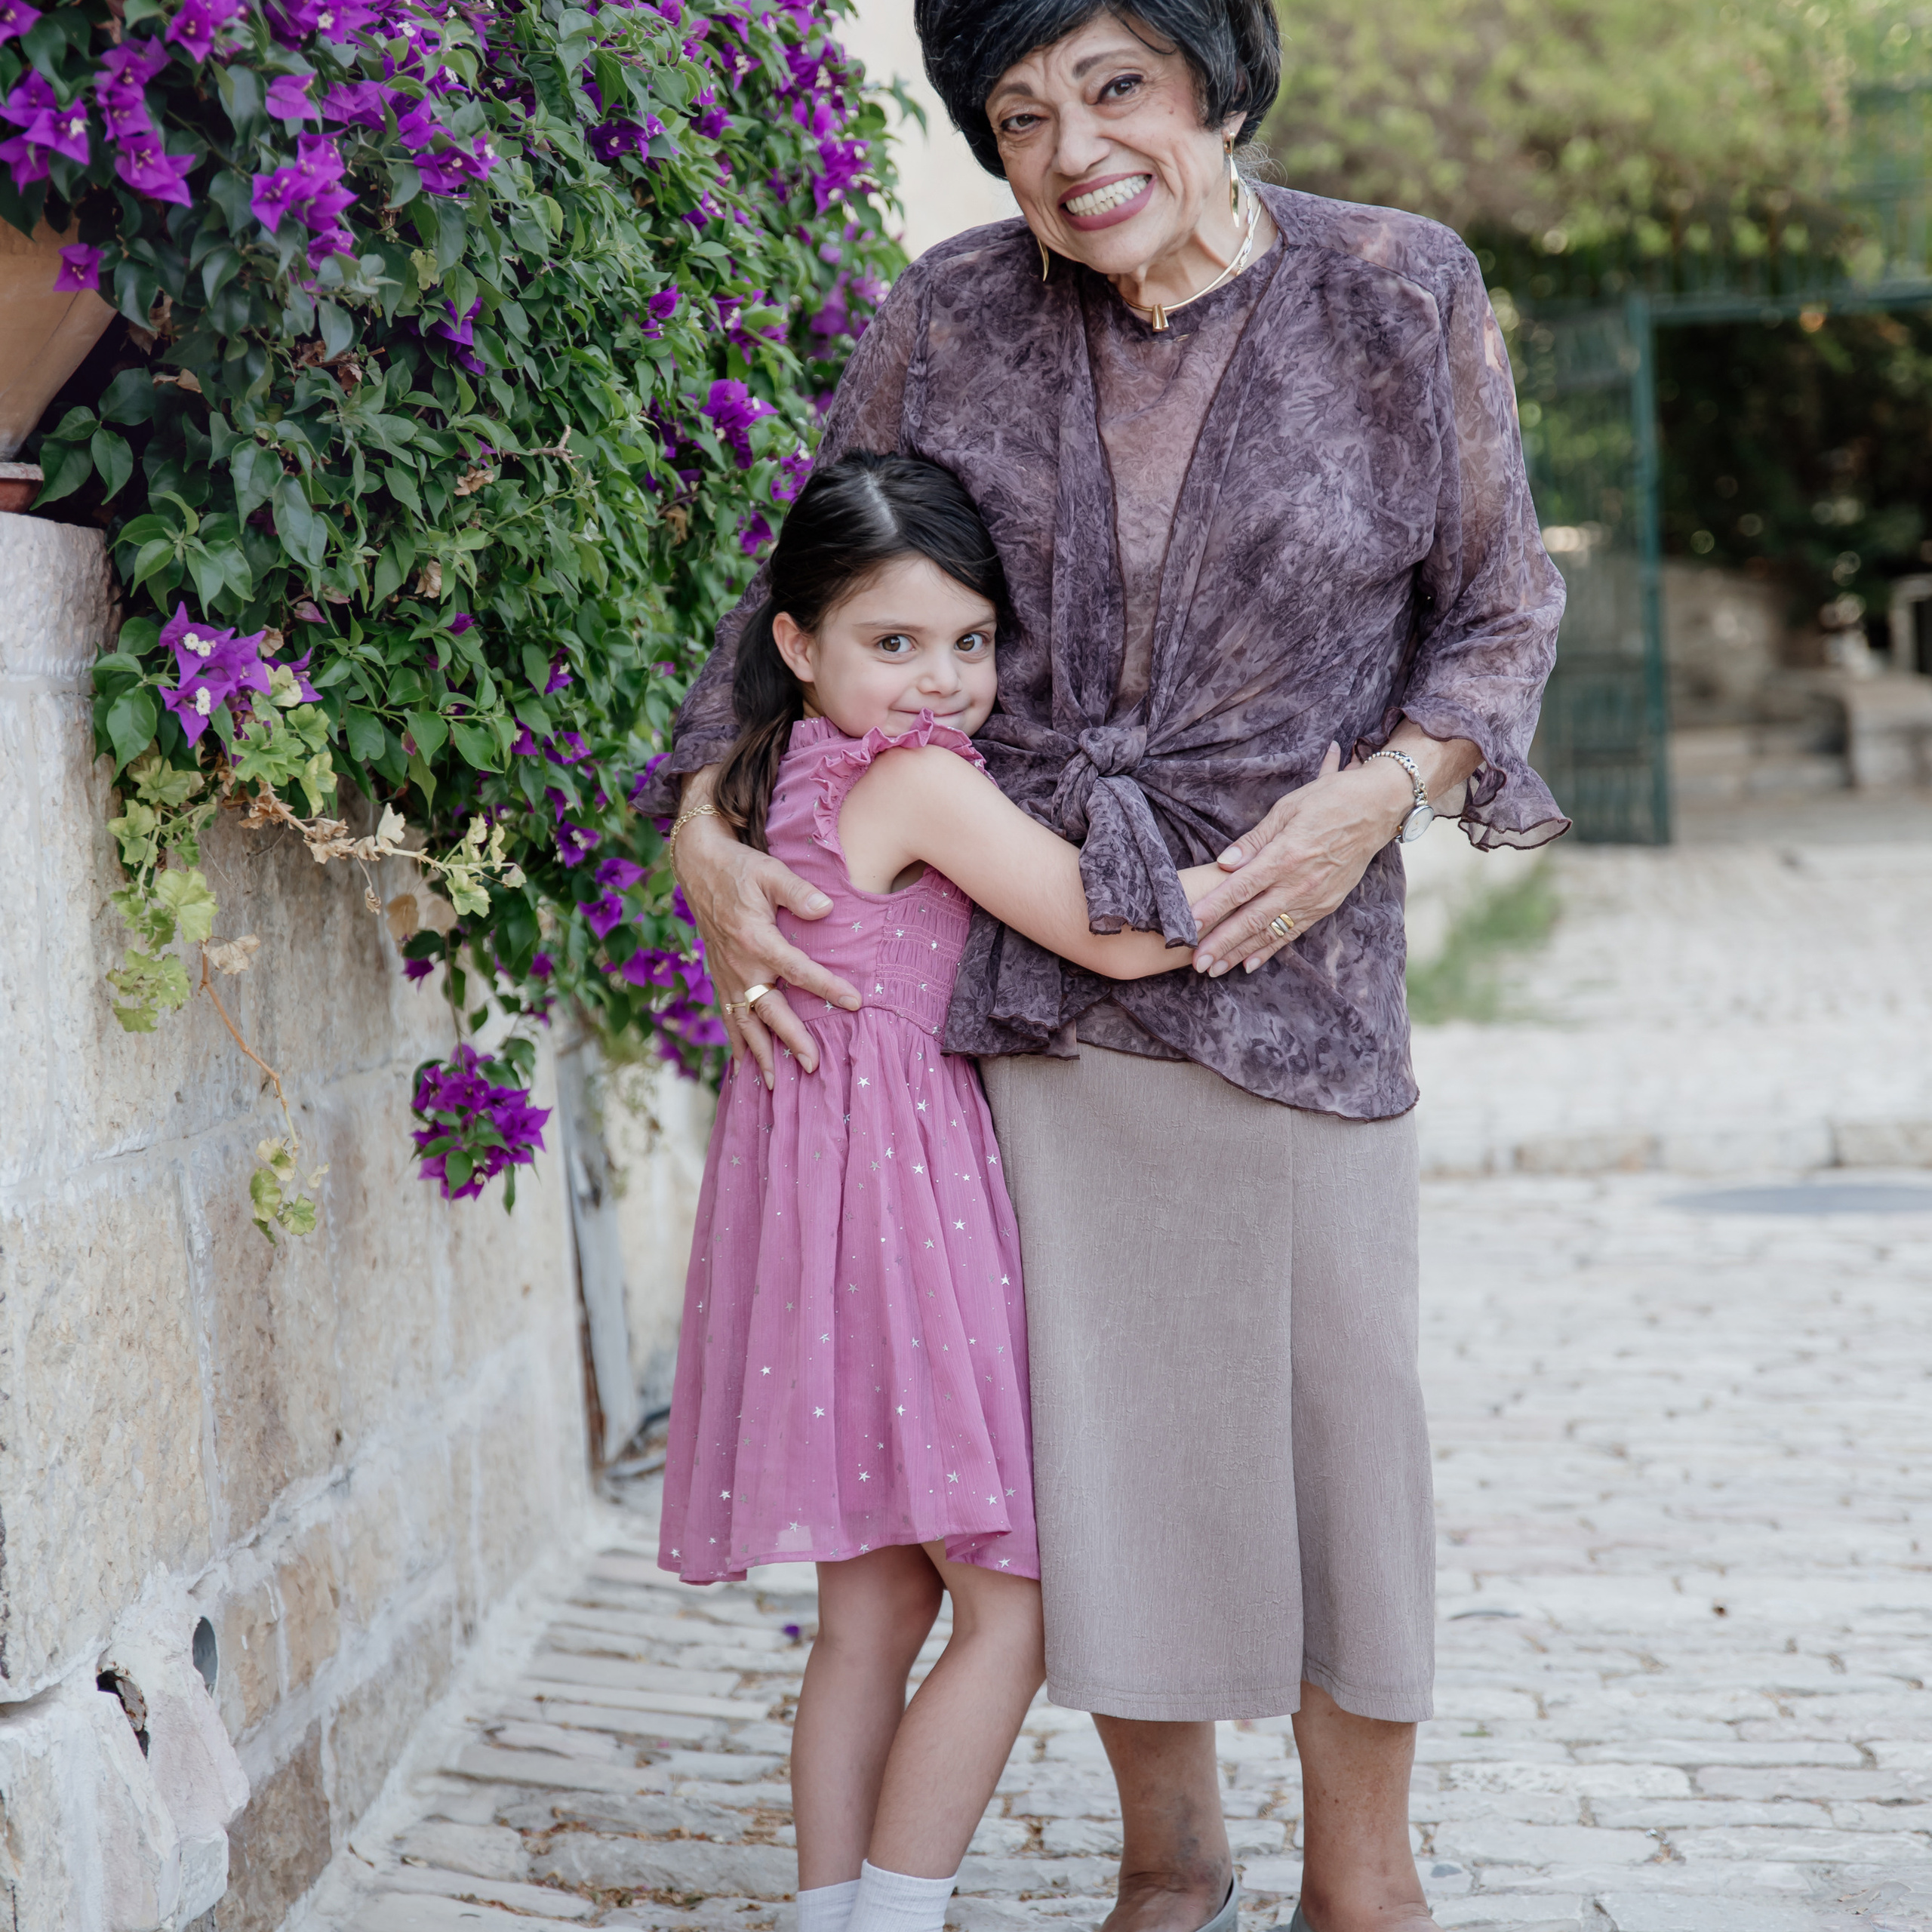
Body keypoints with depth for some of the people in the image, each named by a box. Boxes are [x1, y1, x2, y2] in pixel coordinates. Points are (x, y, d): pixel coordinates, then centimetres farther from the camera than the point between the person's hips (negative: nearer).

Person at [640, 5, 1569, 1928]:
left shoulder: (1397, 298, -5)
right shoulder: (948, 322, -1)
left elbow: (1500, 615, 5)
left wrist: (1383, 792, -12)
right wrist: (706, 830, -2)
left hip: (1288, 971, -1)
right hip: (1014, 972, 1)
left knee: (1333, 1408, 5)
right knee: (1087, 1428, 5)